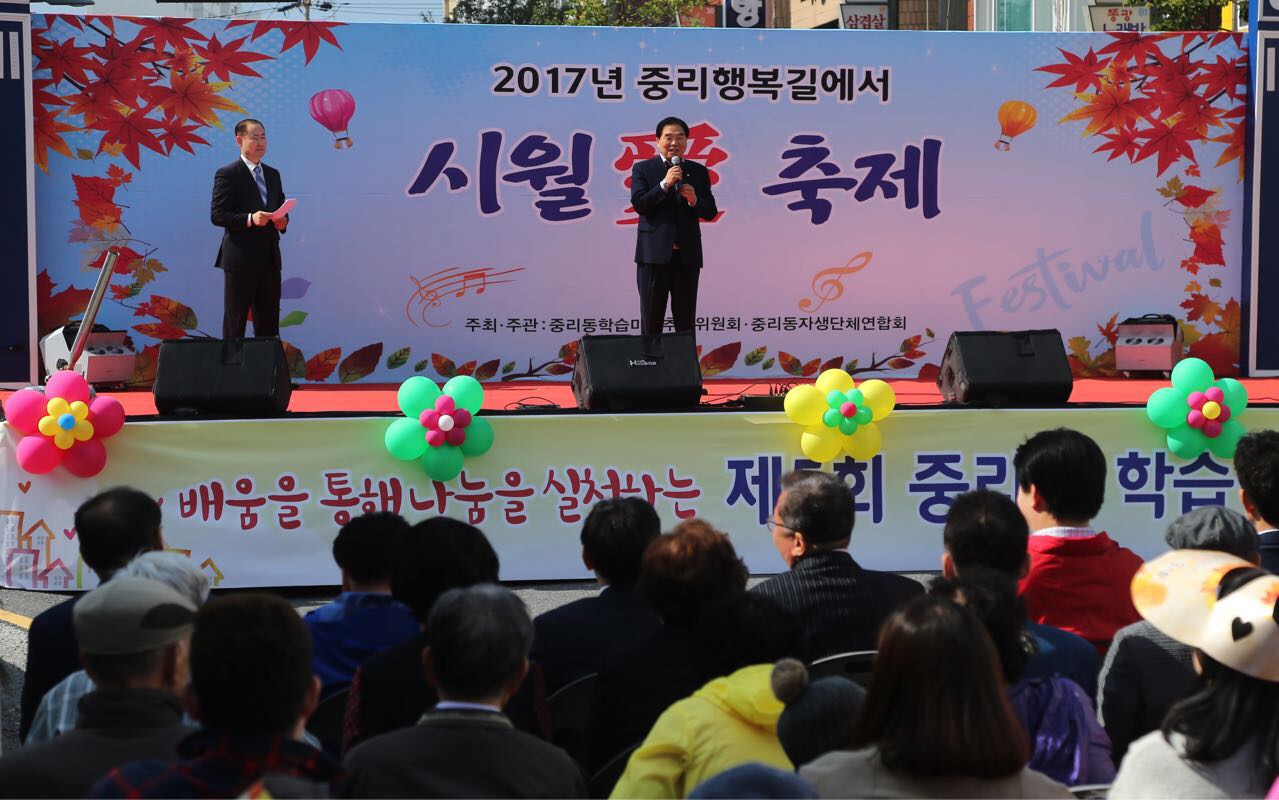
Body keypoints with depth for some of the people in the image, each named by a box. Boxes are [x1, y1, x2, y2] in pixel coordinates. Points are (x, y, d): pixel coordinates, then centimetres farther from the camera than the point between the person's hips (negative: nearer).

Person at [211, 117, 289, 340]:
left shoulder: (273, 174, 16)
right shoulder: (227, 174, -5)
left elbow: (281, 209, 23)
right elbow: (217, 215, -12)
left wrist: (282, 221, -1)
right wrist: (250, 219, -24)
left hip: (270, 259, 7)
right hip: (241, 259, -7)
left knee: (268, 323, 9)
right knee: (235, 322, -1)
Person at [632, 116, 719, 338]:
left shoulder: (698, 172, 11)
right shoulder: (643, 169, 4)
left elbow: (710, 212, 7)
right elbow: (638, 204, -9)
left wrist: (695, 200, -13)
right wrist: (665, 184, -17)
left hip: (687, 255, 2)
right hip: (654, 253, -2)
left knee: (686, 322, 5)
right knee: (651, 321, 1)